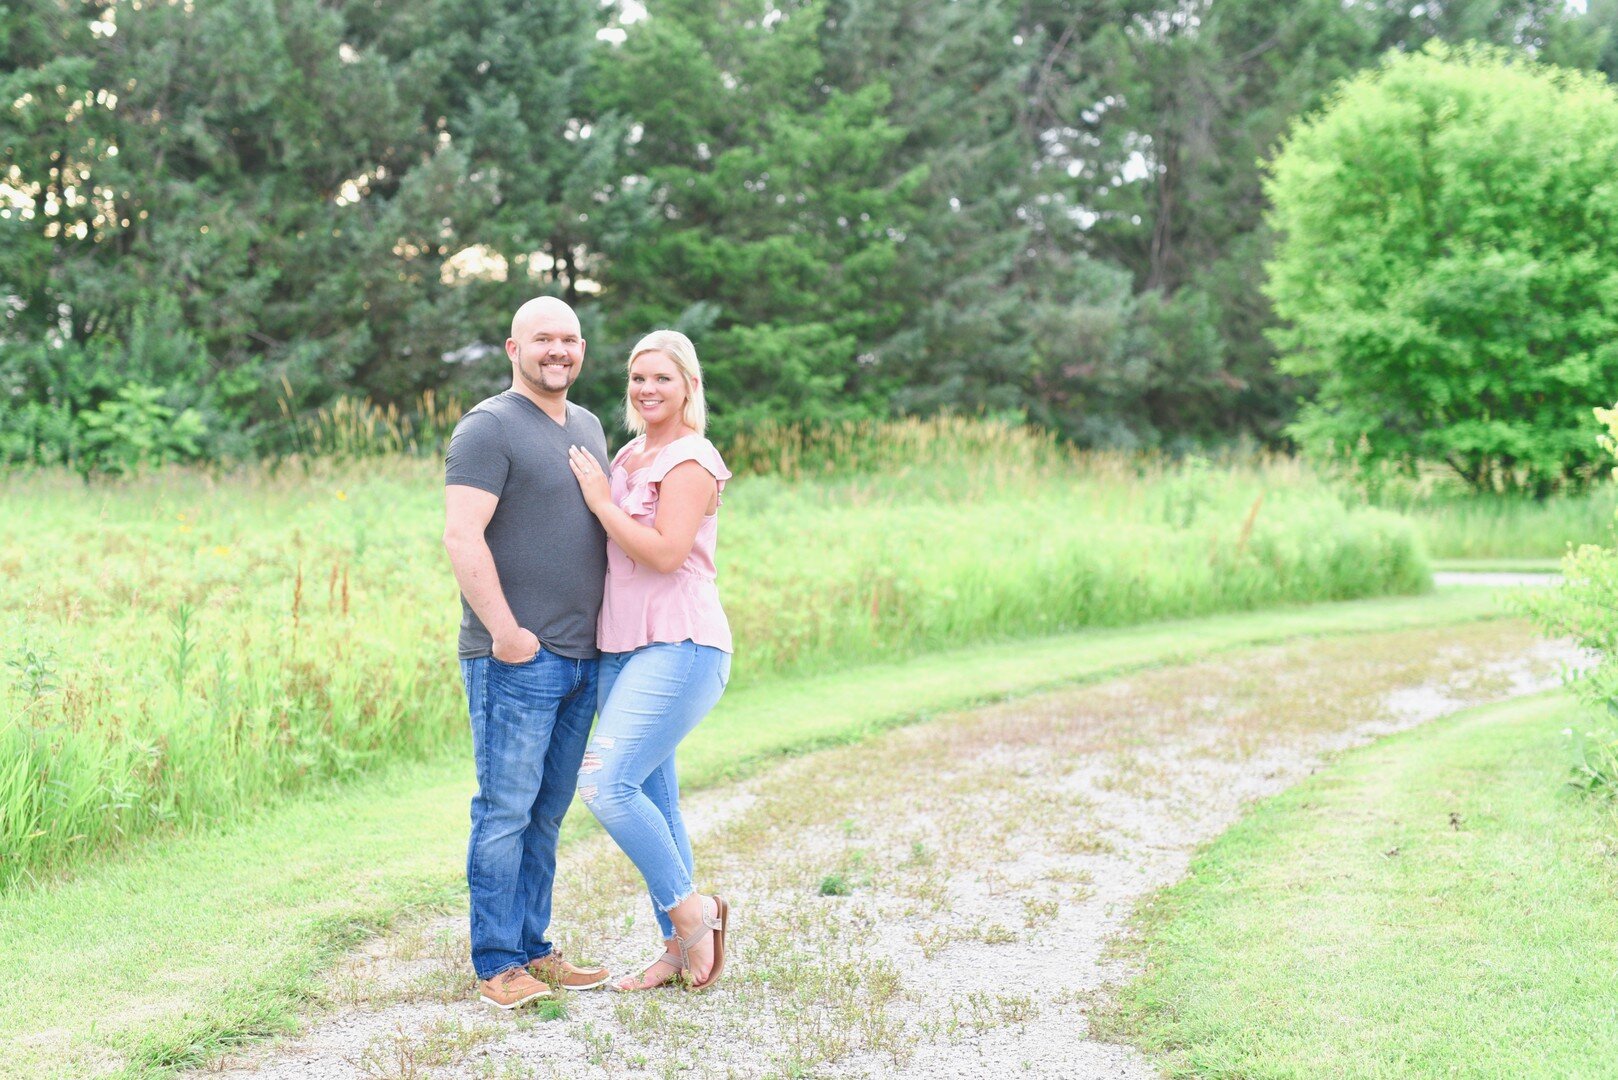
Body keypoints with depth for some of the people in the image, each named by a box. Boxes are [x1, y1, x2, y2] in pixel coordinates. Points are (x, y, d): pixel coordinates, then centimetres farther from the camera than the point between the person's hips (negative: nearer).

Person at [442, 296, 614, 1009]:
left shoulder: (588, 428, 18)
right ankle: (496, 966, 1)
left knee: (547, 813, 12)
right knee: (506, 809, -5)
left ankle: (533, 950, 20)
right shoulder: (489, 428, -8)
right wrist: (505, 629, -20)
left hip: (580, 657, 8)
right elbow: (462, 536, -16)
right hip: (516, 657, -8)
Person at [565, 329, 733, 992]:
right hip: (622, 650, 9)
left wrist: (601, 501, -10)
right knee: (651, 800, 8)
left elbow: (665, 551, -19)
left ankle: (689, 909, -4)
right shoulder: (629, 455, 18)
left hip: (678, 646, -9)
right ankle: (678, 948, 16)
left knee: (606, 782, -19)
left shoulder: (691, 460, -8)